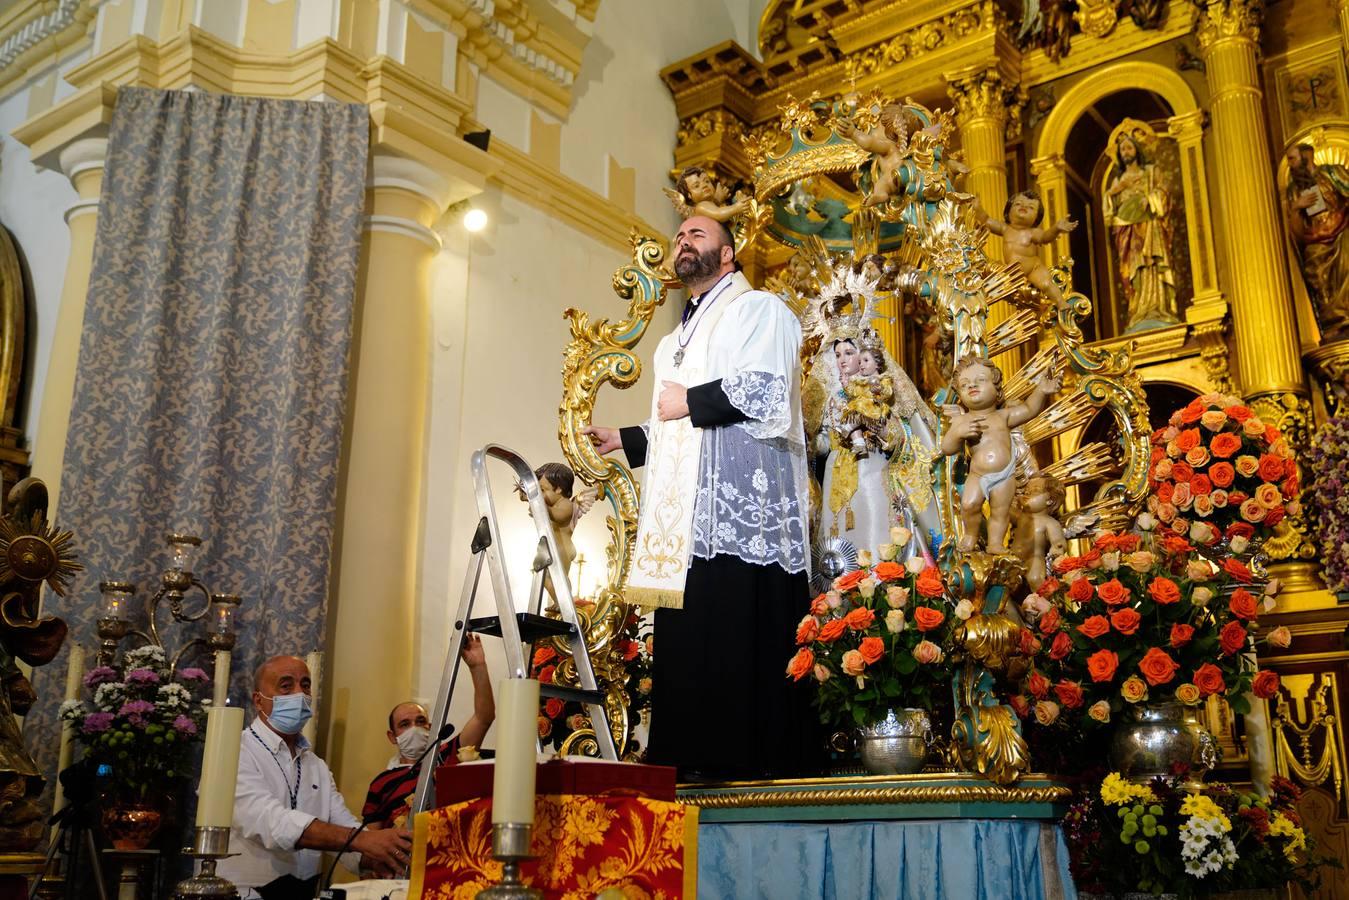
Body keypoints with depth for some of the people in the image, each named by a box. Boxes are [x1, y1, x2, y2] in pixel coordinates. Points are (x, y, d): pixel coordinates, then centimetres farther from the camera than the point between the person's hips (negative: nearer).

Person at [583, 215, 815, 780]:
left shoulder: (757, 309, 3)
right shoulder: (678, 340, 28)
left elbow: (766, 390, -14)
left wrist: (689, 401, -8)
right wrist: (624, 439, 22)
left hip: (742, 500, -8)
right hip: (687, 512, 9)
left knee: (740, 628, -12)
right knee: (691, 635, 5)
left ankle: (750, 758, -8)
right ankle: (700, 757, 8)